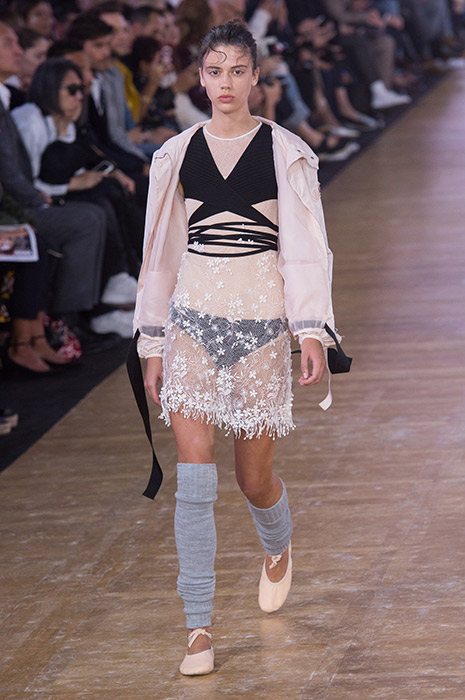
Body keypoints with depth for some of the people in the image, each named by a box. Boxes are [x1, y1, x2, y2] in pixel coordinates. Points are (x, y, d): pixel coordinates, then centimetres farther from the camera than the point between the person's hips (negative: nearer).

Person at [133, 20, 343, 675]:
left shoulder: (285, 153, -1)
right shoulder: (178, 154, 6)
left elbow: (306, 247, -5)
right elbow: (161, 252, 11)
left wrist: (313, 332, -15)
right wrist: (153, 344, 11)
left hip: (260, 320, -2)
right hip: (192, 319, 2)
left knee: (255, 478, 7)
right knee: (195, 479, -9)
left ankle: (279, 547, 44)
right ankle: (199, 629, -7)